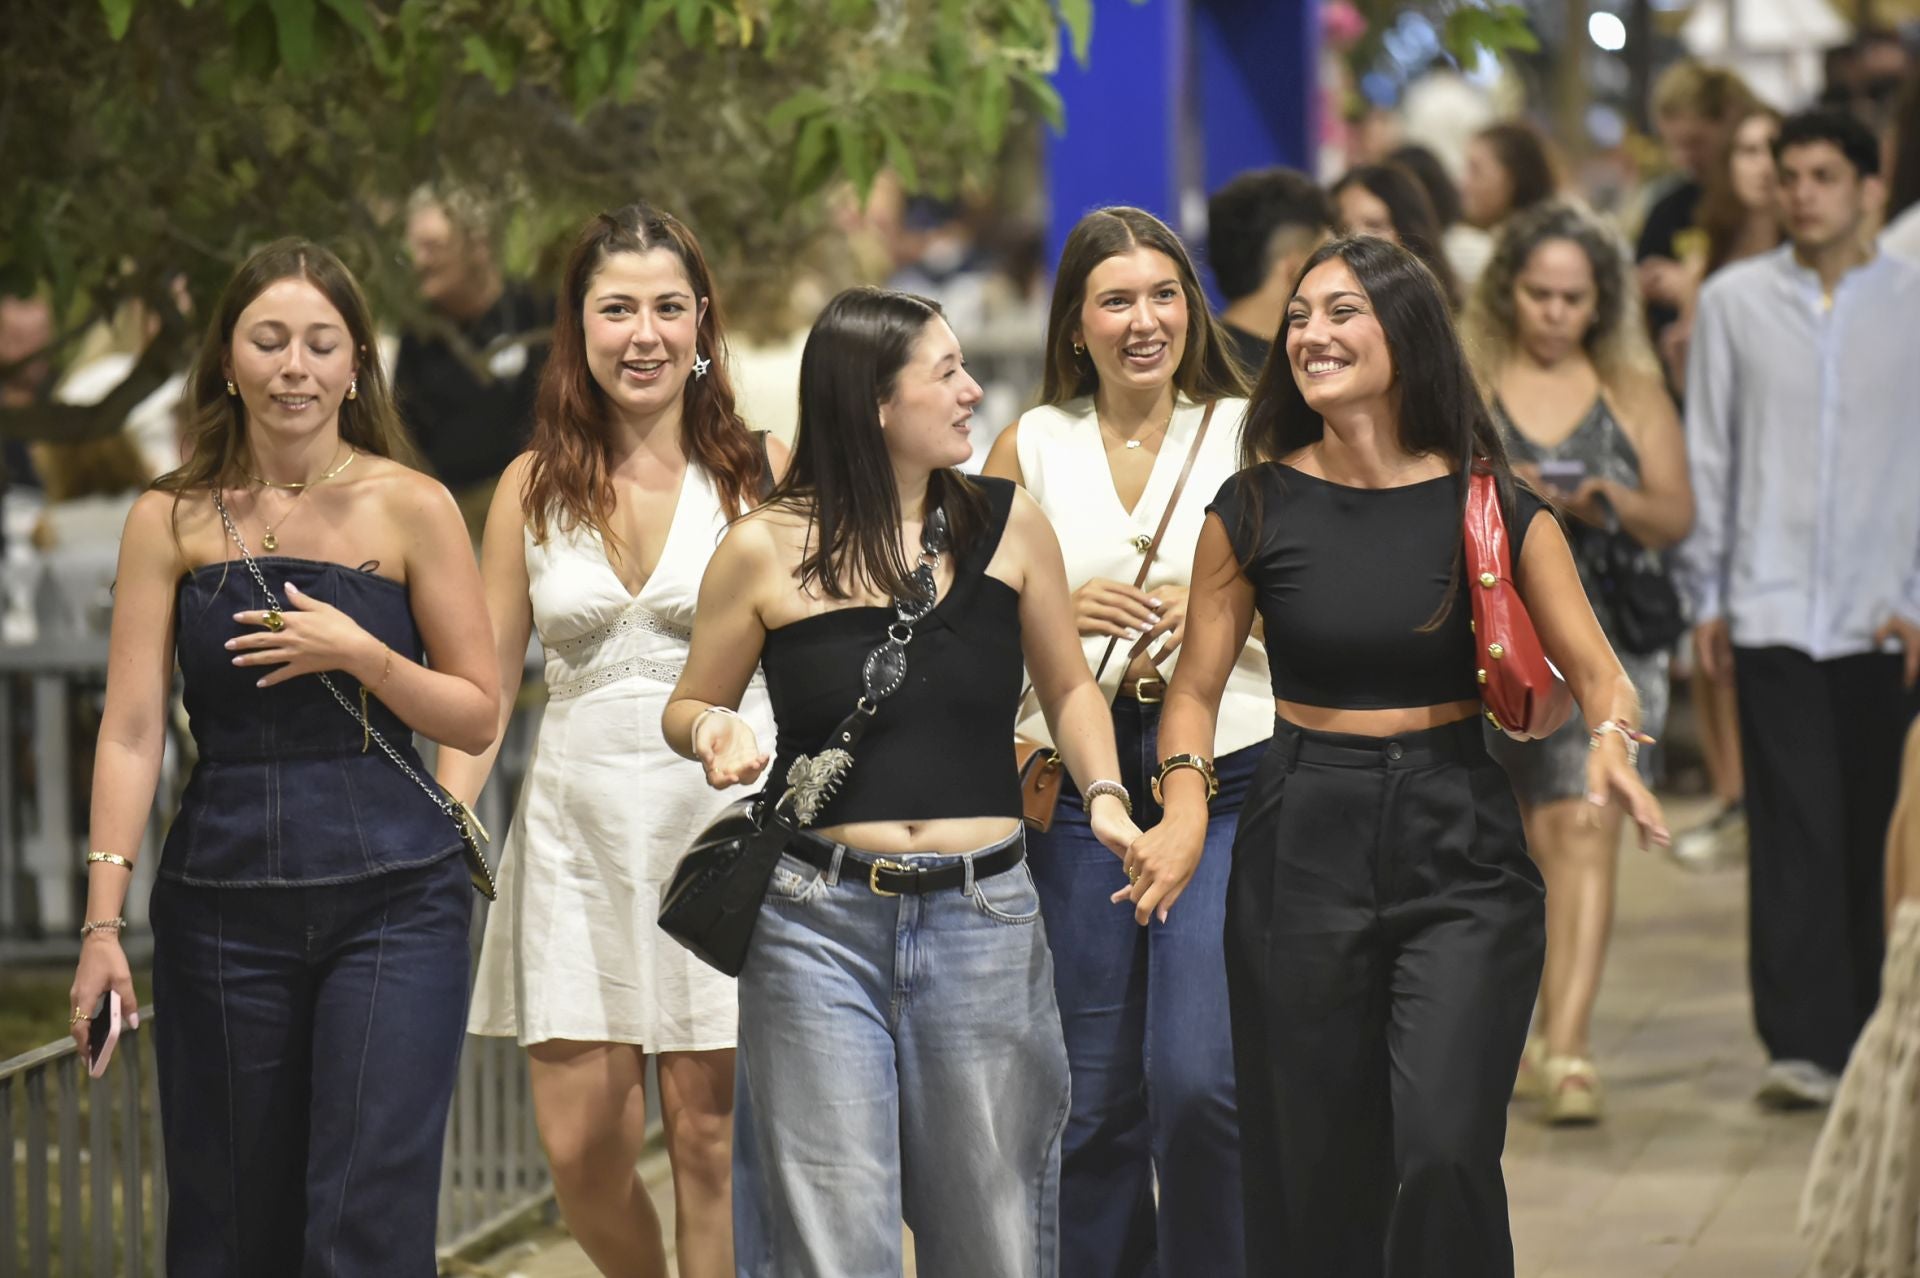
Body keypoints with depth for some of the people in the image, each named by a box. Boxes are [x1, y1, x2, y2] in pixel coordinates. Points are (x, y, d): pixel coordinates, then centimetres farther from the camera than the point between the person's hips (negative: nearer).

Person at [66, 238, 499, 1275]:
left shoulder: (410, 509, 1)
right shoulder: (170, 520, 4)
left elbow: (478, 716, 4)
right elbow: (131, 730, -1)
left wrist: (362, 655, -13)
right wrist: (102, 924, -8)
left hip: (392, 905, -2)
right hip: (221, 908, 2)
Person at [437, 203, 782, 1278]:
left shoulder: (763, 478, 1)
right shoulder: (533, 487, 9)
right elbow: (485, 685, 11)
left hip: (726, 818, -2)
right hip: (577, 824, 2)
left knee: (713, 1137, -1)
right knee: (581, 1146, 0)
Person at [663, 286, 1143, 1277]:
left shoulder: (1008, 525, 4)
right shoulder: (765, 552, -2)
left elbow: (1067, 685, 16)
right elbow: (690, 706, 10)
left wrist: (1105, 796, -1)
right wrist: (716, 732, -13)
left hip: (983, 917, 2)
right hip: (821, 922, -2)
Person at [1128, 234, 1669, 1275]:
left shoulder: (1495, 508, -2)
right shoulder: (1254, 509, 0)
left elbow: (1598, 674, -1)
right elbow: (1196, 688, 5)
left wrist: (1610, 742, -24)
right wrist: (1185, 803, -14)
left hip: (1460, 846, -1)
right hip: (1304, 847, 1)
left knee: (1443, 1153, -15)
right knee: (1314, 1167, 5)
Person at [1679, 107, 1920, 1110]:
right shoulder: (1735, 301, 6)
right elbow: (1706, 455, 9)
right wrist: (1706, 594, 5)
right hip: (1773, 607, 0)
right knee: (1793, 829, -8)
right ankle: (1803, 1043, -10)